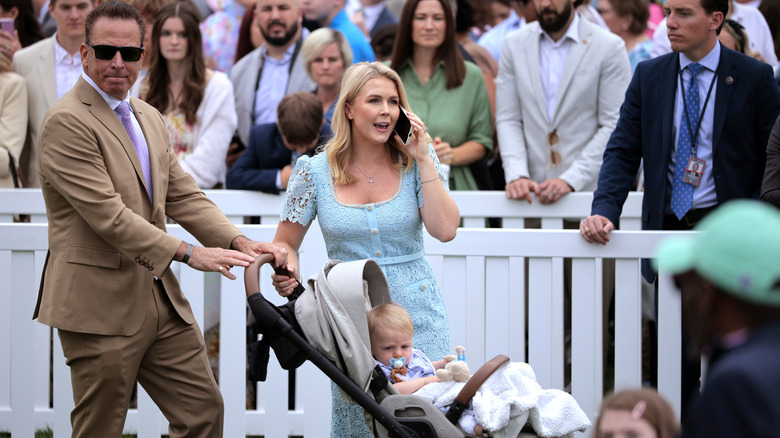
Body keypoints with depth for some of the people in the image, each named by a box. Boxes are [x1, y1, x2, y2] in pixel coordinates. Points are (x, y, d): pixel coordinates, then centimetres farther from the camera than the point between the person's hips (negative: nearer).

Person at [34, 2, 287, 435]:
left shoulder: (149, 118, 15)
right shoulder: (67, 122, -14)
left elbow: (184, 196, 12)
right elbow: (107, 215, -21)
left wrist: (239, 242, -4)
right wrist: (187, 253, -25)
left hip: (161, 299, 8)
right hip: (101, 306, -8)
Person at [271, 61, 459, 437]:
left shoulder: (415, 163, 1)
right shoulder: (315, 172, 0)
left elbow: (445, 230, -10)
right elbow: (285, 243, 8)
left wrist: (424, 159, -10)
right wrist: (288, 275, -15)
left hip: (415, 311, 0)